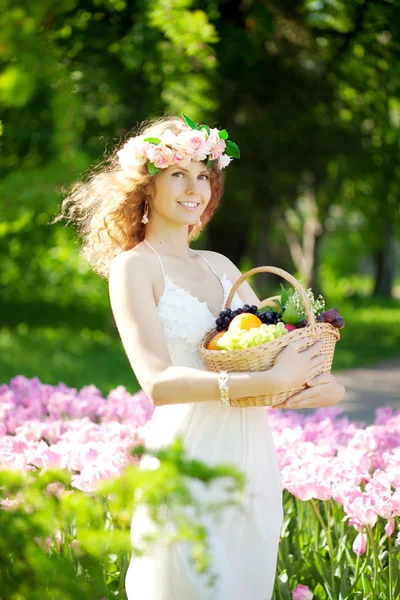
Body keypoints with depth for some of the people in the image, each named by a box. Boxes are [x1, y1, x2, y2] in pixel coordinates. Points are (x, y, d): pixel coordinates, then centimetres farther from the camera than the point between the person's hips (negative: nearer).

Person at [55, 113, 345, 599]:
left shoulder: (219, 265, 15)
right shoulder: (133, 266, -5)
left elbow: (274, 348, 13)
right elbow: (158, 383, -18)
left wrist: (324, 386, -10)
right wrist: (271, 381, -23)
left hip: (254, 462, 6)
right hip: (189, 463, -6)